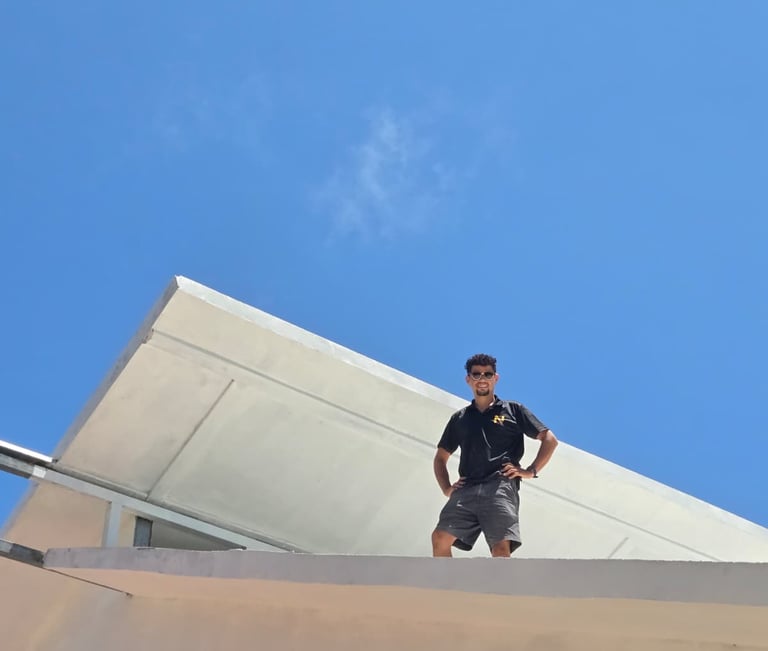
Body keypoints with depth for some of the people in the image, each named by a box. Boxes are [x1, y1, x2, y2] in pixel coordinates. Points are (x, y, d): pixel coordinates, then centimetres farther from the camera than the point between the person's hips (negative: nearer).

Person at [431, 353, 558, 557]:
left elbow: (549, 440, 12)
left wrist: (531, 471, 0)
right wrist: (446, 488, 13)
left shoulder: (512, 410, 15)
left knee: (501, 549, -18)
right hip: (466, 490, 4)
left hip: (500, 486, -3)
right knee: (440, 537, -17)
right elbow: (441, 457, 30)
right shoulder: (459, 419, 24)